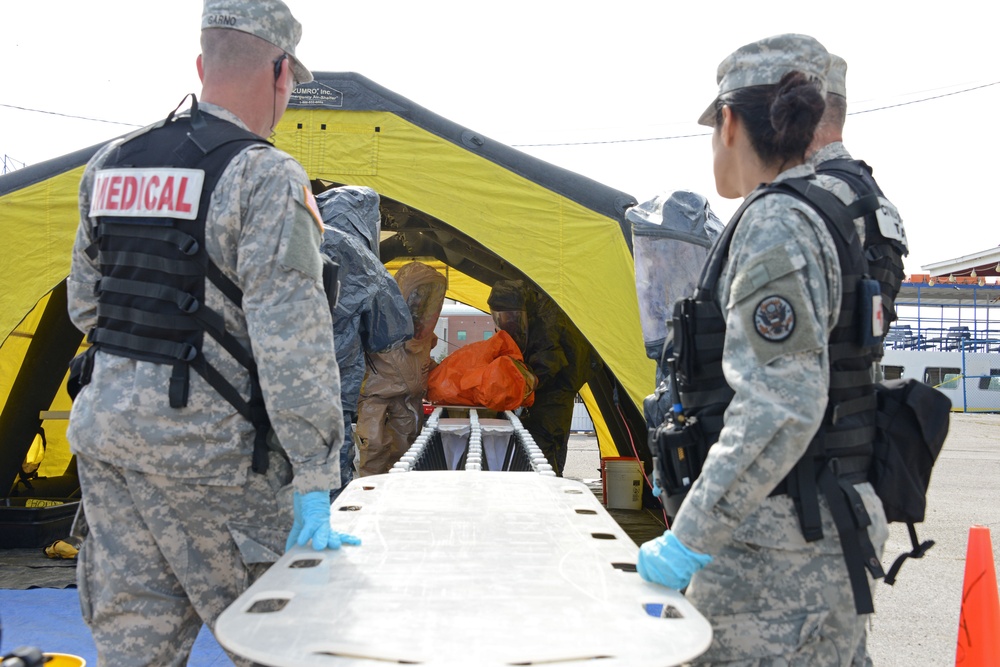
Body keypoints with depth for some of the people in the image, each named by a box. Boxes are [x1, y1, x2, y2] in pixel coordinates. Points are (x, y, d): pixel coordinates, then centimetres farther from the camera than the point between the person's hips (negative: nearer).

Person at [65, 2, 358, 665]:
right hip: (201, 442, -7)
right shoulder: (267, 178, -14)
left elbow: (85, 304, 18)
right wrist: (314, 485, -19)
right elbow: (291, 340, -20)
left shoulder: (110, 165, 9)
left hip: (102, 426, 7)